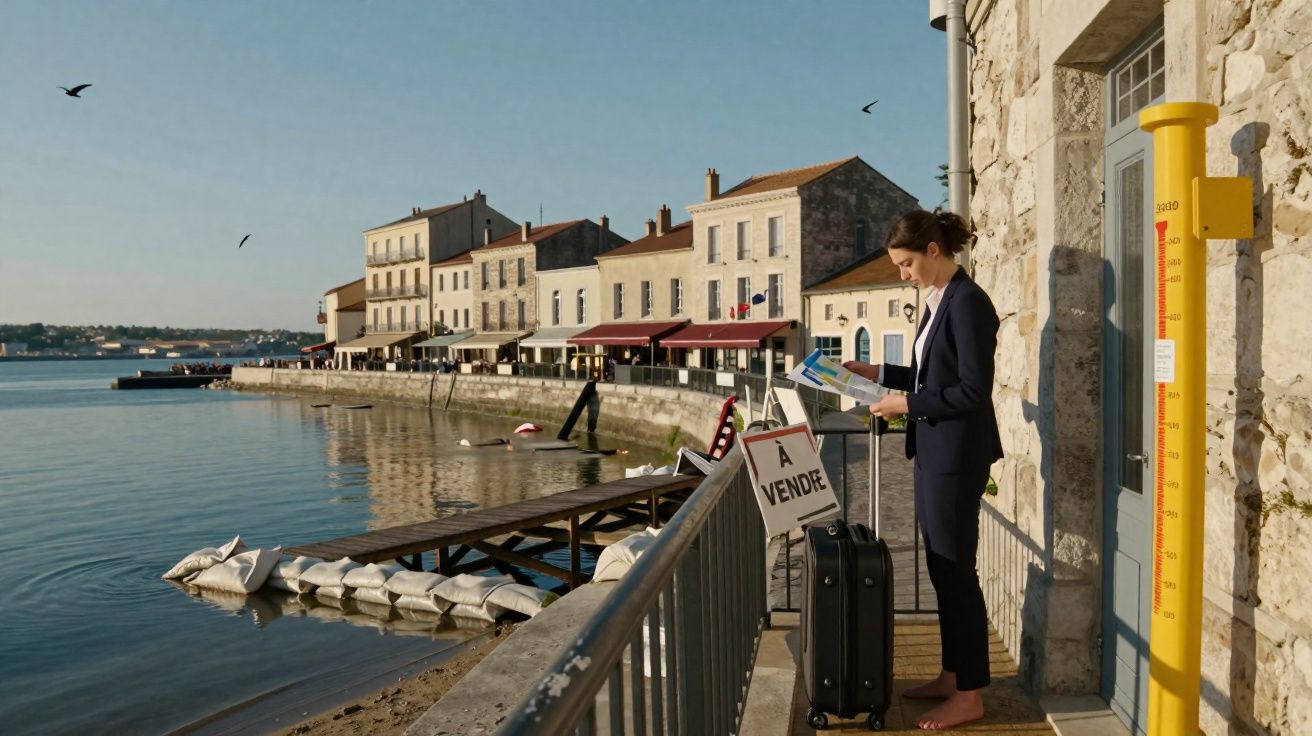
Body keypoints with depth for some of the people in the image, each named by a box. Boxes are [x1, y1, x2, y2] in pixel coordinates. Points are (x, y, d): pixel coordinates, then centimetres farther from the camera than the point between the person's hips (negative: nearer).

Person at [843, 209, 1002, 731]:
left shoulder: (968, 301, -16)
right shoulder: (938, 300, 12)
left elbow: (973, 391, -20)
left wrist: (907, 404, -17)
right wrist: (878, 373, 12)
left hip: (957, 456, -9)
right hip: (933, 451, 9)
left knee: (955, 570, 0)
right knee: (942, 567, 16)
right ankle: (953, 675, 29)